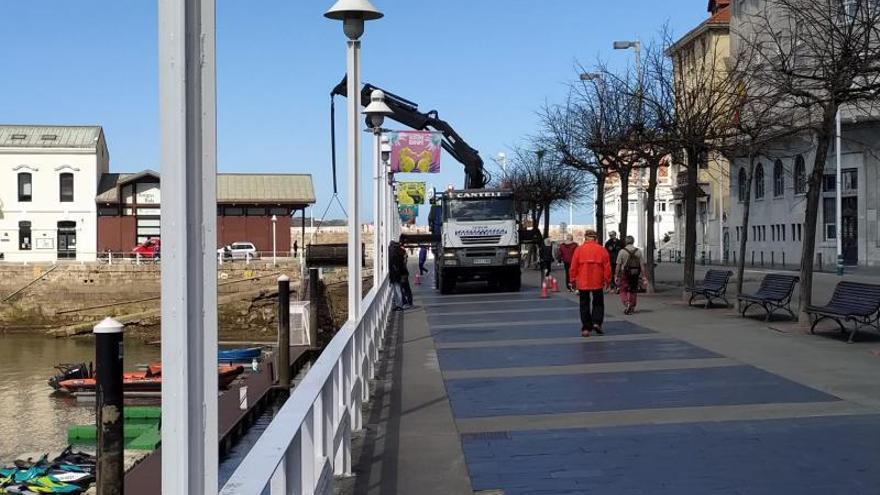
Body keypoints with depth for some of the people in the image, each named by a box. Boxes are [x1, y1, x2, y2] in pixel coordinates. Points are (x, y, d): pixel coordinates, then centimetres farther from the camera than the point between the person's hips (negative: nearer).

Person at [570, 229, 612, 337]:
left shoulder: (579, 249, -3)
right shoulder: (601, 250, -2)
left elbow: (573, 266, -1)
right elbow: (607, 266, -1)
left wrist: (573, 279, 9)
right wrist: (608, 280, 8)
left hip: (582, 283, 0)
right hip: (597, 282, 0)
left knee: (584, 305, 7)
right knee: (598, 303, 15)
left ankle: (586, 328, 6)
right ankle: (597, 322, -2)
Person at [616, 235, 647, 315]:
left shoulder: (622, 251, -6)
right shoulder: (638, 251, 2)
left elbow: (618, 265, -7)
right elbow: (642, 264, 0)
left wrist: (617, 276, -1)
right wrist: (643, 276, 3)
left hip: (625, 274, -3)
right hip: (636, 275, 3)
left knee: (623, 291, 6)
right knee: (633, 291, 14)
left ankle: (626, 303, -16)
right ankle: (632, 308, 19)